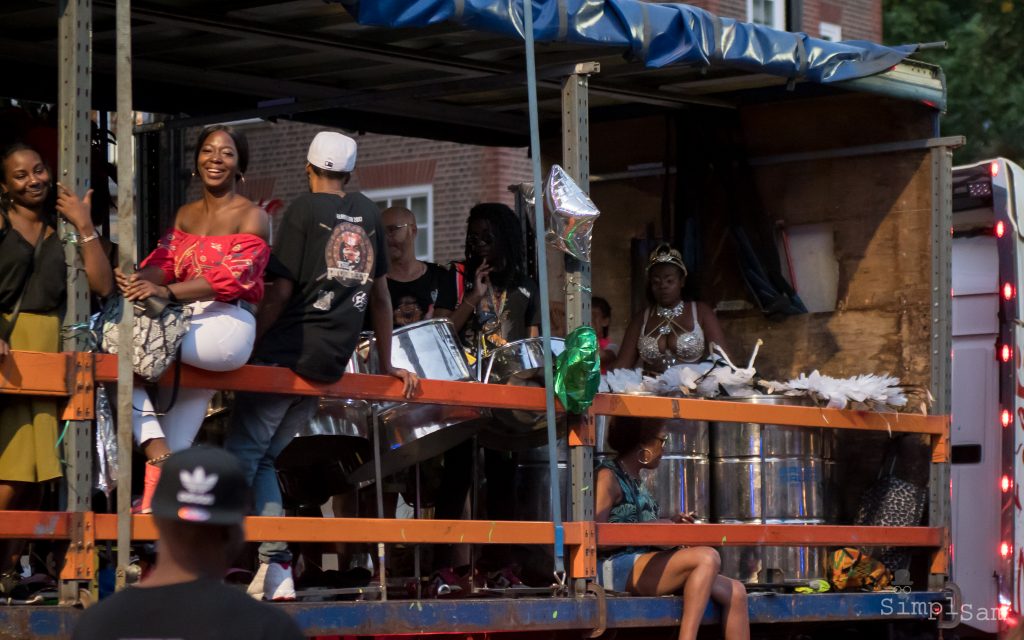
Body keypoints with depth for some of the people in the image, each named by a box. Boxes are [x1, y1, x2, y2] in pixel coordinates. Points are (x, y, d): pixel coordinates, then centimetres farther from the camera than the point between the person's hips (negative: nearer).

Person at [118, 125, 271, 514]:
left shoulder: (251, 216, 0)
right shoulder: (186, 215, 20)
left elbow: (234, 277, -15)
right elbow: (164, 264, 7)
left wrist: (166, 292, -29)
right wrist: (138, 280, -19)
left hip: (229, 326, -7)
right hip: (186, 326, 7)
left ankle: (158, 459, -22)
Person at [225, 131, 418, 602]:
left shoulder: (304, 209, -4)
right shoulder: (368, 214, 13)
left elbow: (280, 290, -10)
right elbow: (381, 295, 17)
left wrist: (249, 346, -4)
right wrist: (386, 365, 23)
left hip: (289, 352, -6)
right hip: (332, 363, 6)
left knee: (242, 454, -2)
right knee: (263, 457, 12)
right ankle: (275, 570, 1)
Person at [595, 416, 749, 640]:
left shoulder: (636, 482, 23)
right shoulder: (608, 477, -4)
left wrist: (667, 521, 9)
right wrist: (651, 526, -15)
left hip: (646, 569, 9)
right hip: (615, 568, -9)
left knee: (734, 591, -1)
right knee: (707, 557, -28)